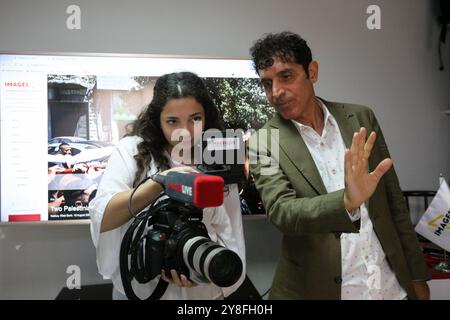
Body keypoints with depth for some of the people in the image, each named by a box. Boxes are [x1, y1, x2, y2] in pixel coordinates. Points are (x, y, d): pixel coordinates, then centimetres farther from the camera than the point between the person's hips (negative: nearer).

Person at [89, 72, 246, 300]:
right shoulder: (132, 150, -8)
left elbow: (227, 233, -7)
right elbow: (101, 218, -20)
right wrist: (160, 181, -32)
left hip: (201, 290, 1)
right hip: (137, 288, -1)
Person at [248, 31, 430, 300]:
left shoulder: (361, 118, -1)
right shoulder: (263, 144, -10)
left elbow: (394, 201, 4)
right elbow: (280, 212, -21)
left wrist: (417, 275, 6)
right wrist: (347, 202, -37)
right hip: (317, 289, -3)